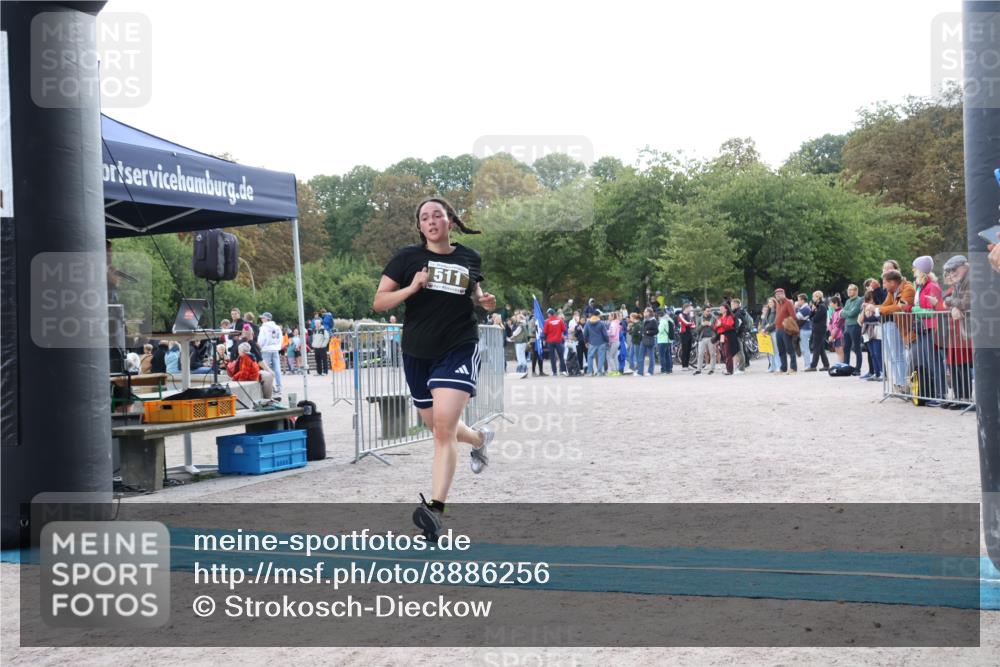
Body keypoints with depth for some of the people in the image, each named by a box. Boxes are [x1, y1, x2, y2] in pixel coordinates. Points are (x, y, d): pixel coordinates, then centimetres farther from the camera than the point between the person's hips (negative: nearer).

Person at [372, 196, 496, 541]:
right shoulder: (407, 257, -1)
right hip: (417, 353, 2)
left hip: (459, 349, -2)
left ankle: (435, 508, -18)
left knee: (444, 426, -18)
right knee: (438, 427, 16)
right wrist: (411, 288, -19)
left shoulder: (469, 258, 5)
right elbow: (378, 303, -4)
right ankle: (479, 438, 49)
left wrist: (484, 302, 0)